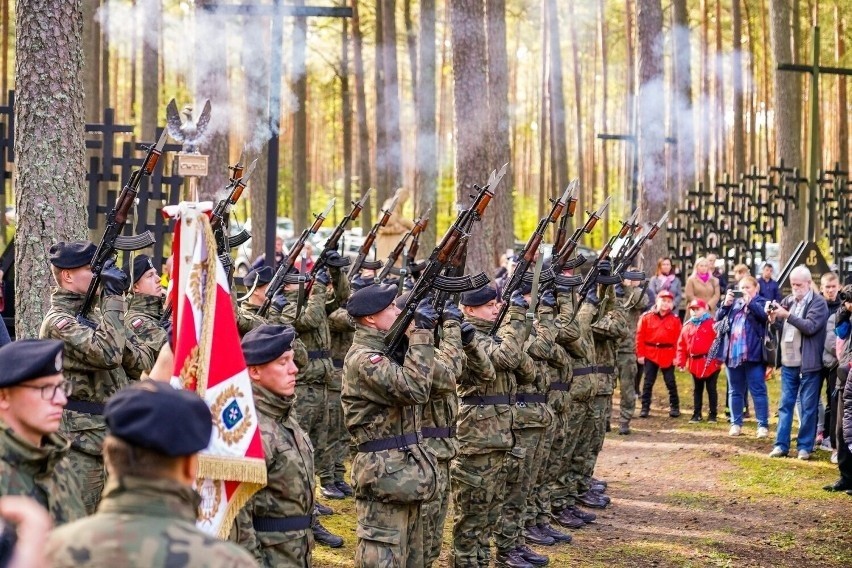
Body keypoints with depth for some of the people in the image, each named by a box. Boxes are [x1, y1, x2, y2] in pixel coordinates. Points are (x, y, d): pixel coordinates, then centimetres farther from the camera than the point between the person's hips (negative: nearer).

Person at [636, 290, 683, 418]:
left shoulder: (675, 320, 0)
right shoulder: (646, 317, -1)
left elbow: (678, 339, -1)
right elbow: (640, 337, -2)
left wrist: (676, 356, -7)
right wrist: (640, 354, -5)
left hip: (668, 356, 0)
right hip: (650, 354, 0)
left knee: (670, 382, 7)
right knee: (648, 382, 5)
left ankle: (674, 407, 17)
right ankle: (645, 407, 10)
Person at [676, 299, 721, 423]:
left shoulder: (712, 323, -7)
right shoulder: (687, 326, 9)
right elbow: (681, 345, 10)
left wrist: (719, 358, -16)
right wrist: (681, 361, 3)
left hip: (710, 362, -5)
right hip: (695, 363, 5)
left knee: (711, 389, 2)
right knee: (697, 389, 13)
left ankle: (712, 414, 9)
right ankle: (697, 414, 19)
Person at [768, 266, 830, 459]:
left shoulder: (818, 303, -7)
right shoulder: (788, 301, 9)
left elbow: (810, 327, -20)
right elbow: (779, 328, 14)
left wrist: (787, 315, -24)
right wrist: (774, 320, -7)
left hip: (808, 364, -5)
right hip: (788, 363, 5)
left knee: (808, 407, 3)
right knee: (785, 405, 8)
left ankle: (805, 446, 9)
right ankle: (781, 445, 12)